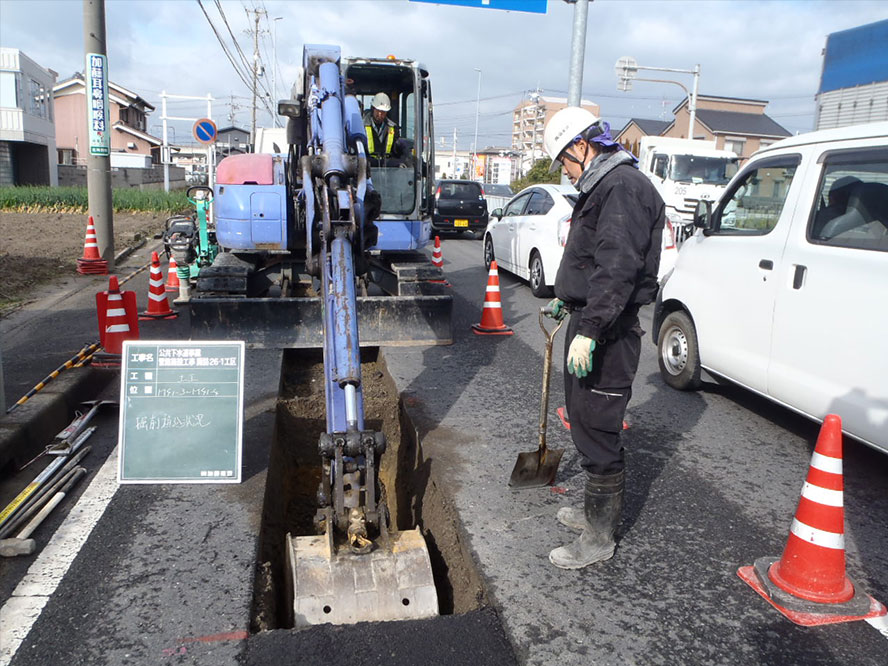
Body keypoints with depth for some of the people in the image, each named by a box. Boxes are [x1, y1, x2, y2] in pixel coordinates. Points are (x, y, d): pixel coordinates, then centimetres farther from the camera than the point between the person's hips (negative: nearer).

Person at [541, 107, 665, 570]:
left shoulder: (624, 187, -16)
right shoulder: (601, 187, 18)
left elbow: (617, 267, -27)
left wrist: (590, 331, -30)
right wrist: (566, 300, 36)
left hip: (608, 332, -11)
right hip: (589, 322, 11)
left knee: (596, 430, -4)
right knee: (584, 421, 19)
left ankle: (600, 538, 10)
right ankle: (596, 510, 35)